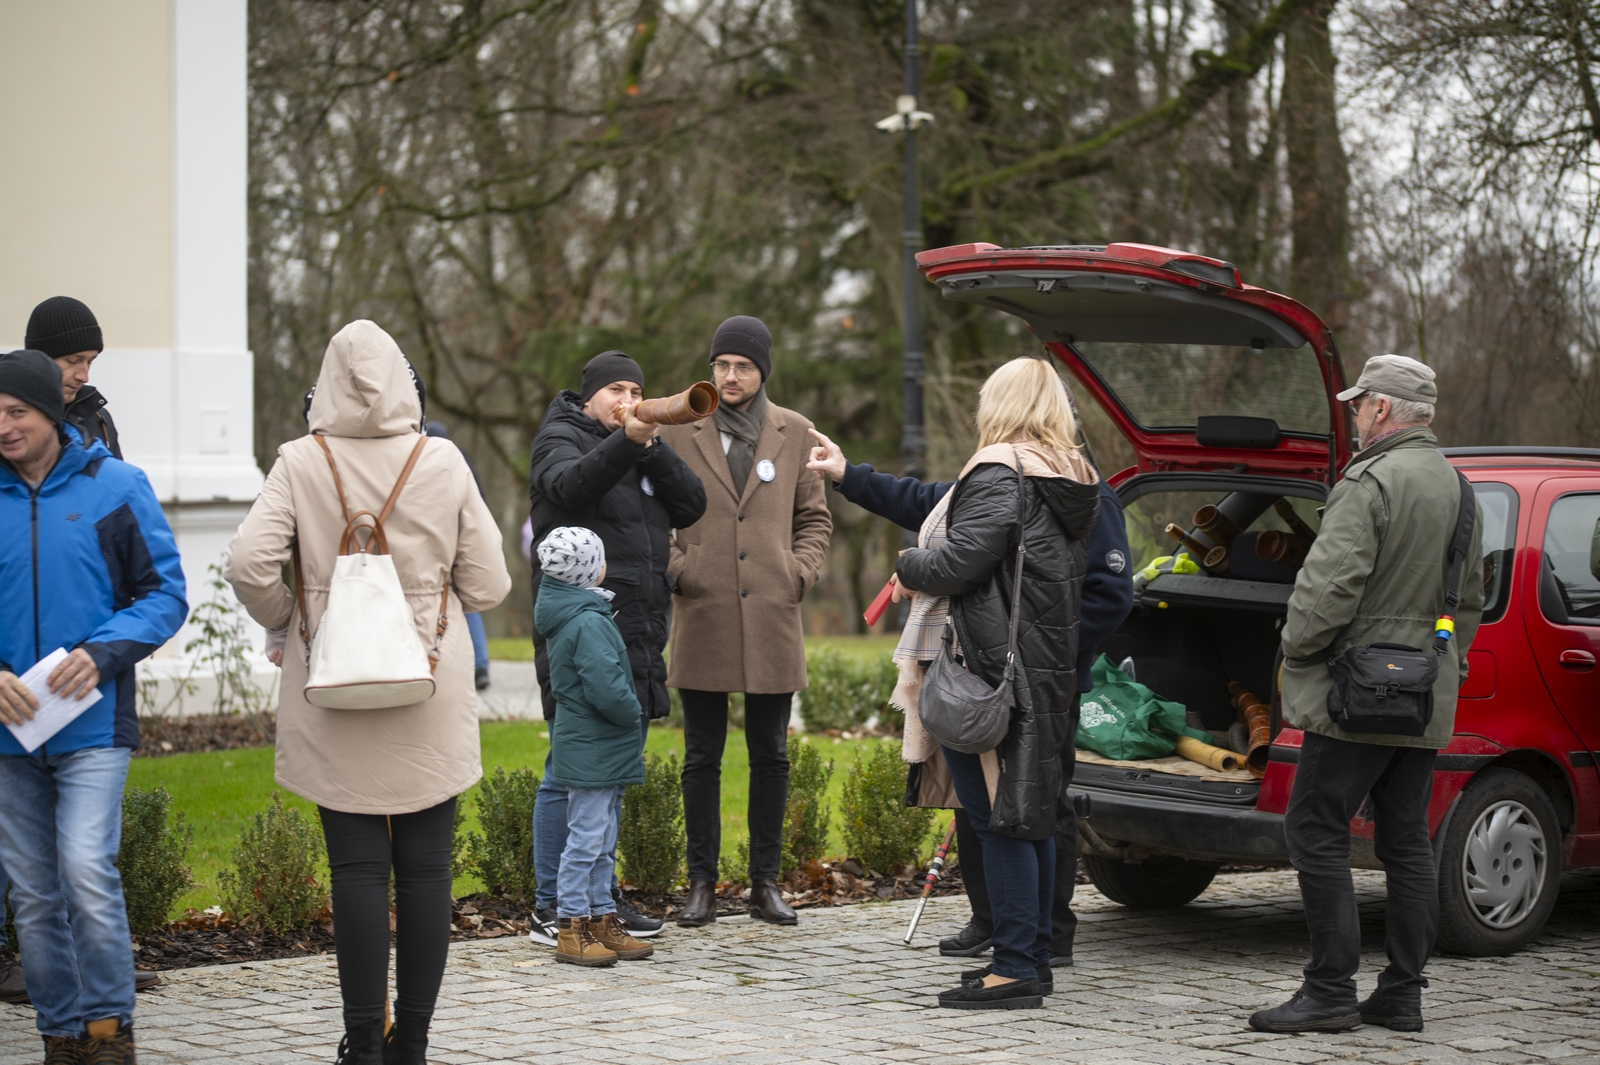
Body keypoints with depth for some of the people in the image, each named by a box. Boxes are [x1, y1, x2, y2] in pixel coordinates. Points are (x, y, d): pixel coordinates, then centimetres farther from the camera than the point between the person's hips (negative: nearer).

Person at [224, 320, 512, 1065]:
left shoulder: (302, 463, -5)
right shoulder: (443, 463, -2)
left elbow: (248, 564, -13)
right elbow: (487, 585, -1)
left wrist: (286, 620, 6)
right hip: (431, 696, 1)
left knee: (357, 868, 3)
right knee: (425, 868, 6)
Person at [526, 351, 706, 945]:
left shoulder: (648, 453, 19)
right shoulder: (560, 440, 0)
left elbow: (691, 507, 4)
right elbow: (570, 485, -24)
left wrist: (651, 447, -9)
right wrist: (627, 440, -39)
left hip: (637, 638, 7)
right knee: (569, 773, -7)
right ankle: (550, 909, -3)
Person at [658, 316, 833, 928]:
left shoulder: (793, 432, 9)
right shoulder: (679, 432, 4)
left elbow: (814, 517, 16)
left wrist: (800, 572, 1)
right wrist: (675, 569, -5)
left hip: (772, 620, 1)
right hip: (703, 620, -1)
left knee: (771, 757, 6)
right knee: (702, 758, 2)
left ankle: (766, 882, 15)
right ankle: (701, 884, 10)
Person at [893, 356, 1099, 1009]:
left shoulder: (1000, 472, -13)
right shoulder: (1076, 479, 14)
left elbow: (963, 556, -21)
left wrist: (909, 569, 0)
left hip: (996, 667, -9)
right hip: (1052, 664, 9)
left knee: (998, 816, -7)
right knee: (1033, 814, 14)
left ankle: (1016, 968, -6)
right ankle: (1035, 954, 20)